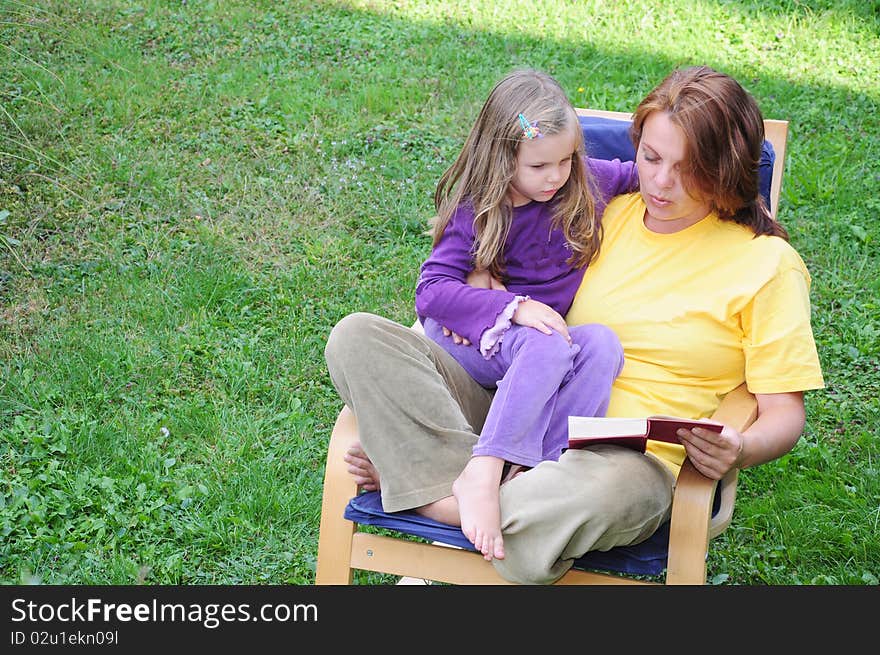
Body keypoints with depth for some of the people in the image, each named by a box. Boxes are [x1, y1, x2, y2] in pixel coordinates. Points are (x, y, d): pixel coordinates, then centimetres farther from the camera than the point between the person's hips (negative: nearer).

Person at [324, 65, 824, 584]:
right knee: (358, 338, -14)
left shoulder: (768, 263, 4)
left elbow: (785, 411, 1)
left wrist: (740, 452, -21)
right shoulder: (608, 216, 18)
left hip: (632, 459, -5)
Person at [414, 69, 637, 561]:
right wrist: (515, 308, -23)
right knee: (547, 346, -37)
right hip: (475, 339, -4)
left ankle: (531, 473, -40)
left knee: (602, 343, -30)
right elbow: (432, 289, -12)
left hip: (541, 338, 4)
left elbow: (639, 173, 21)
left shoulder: (587, 185, 3)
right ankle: (481, 475, -46)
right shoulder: (475, 210, -6)